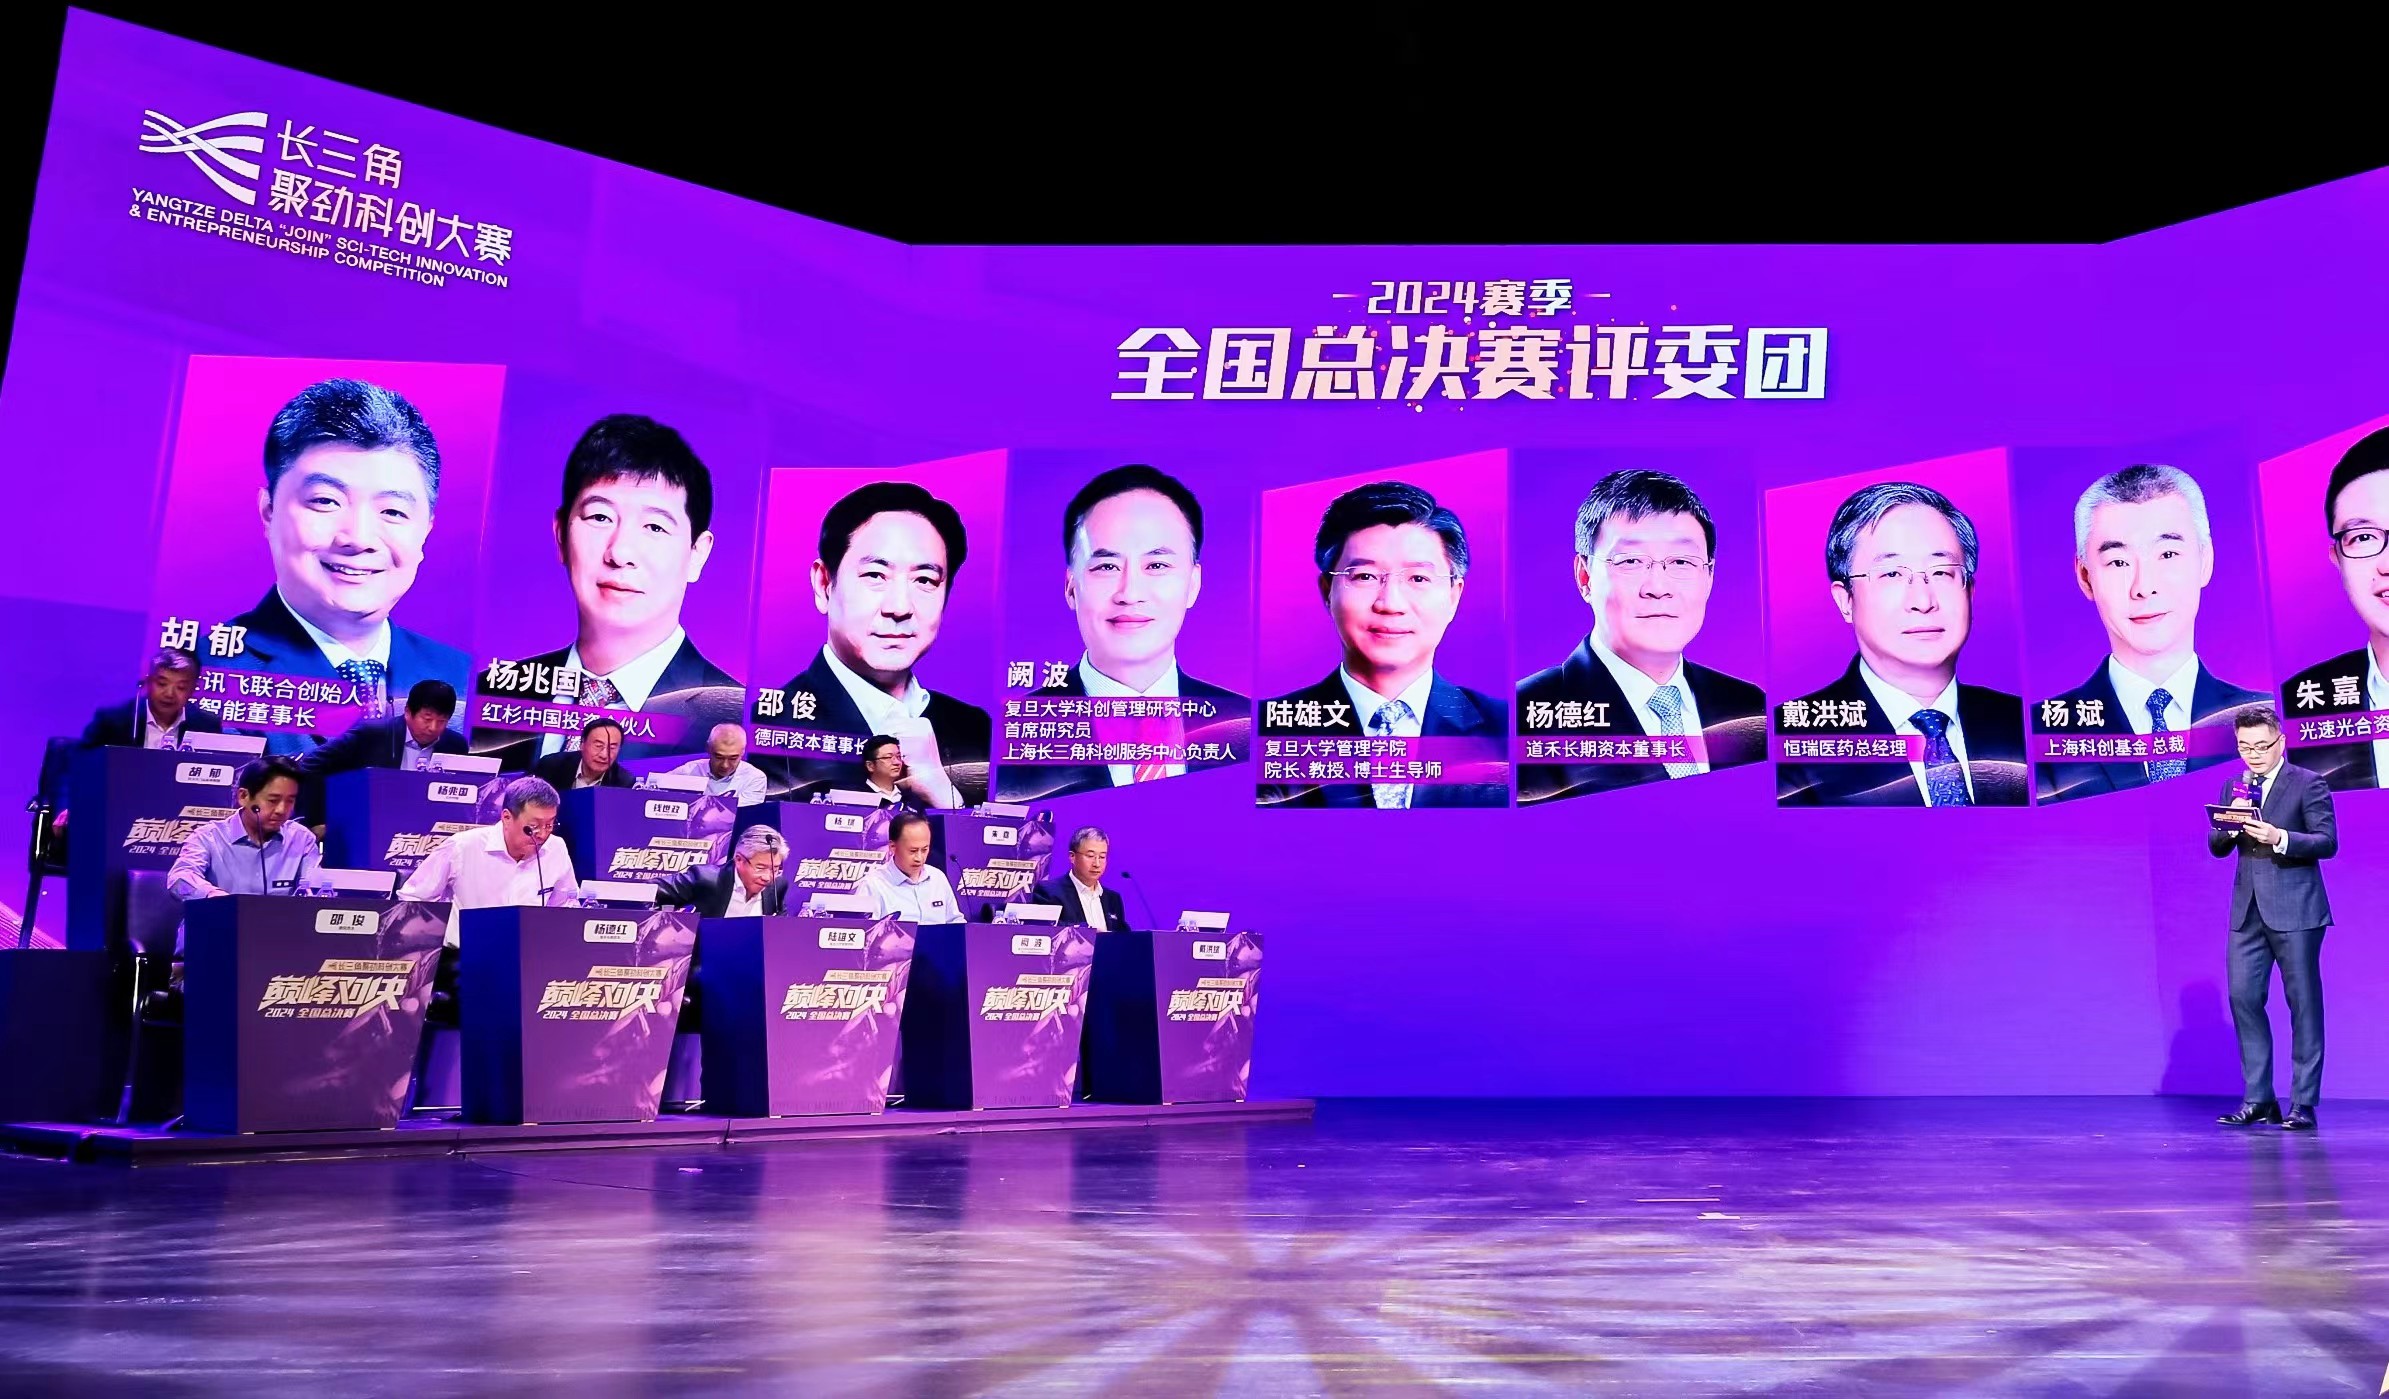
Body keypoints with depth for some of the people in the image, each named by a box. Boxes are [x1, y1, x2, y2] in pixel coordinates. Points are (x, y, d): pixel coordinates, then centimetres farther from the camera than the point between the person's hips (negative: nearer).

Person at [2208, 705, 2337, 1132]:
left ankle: (2304, 1104, 5)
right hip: (2247, 911, 5)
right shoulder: (2233, 786, 13)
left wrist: (2280, 838, -27)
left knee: (2303, 1004, 0)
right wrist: (2231, 824, -10)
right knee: (2243, 999, 3)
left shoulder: (2309, 783, -2)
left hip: (2295, 911, -5)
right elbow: (2216, 846, 11)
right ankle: (2258, 1099, 11)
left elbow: (2327, 841, -11)